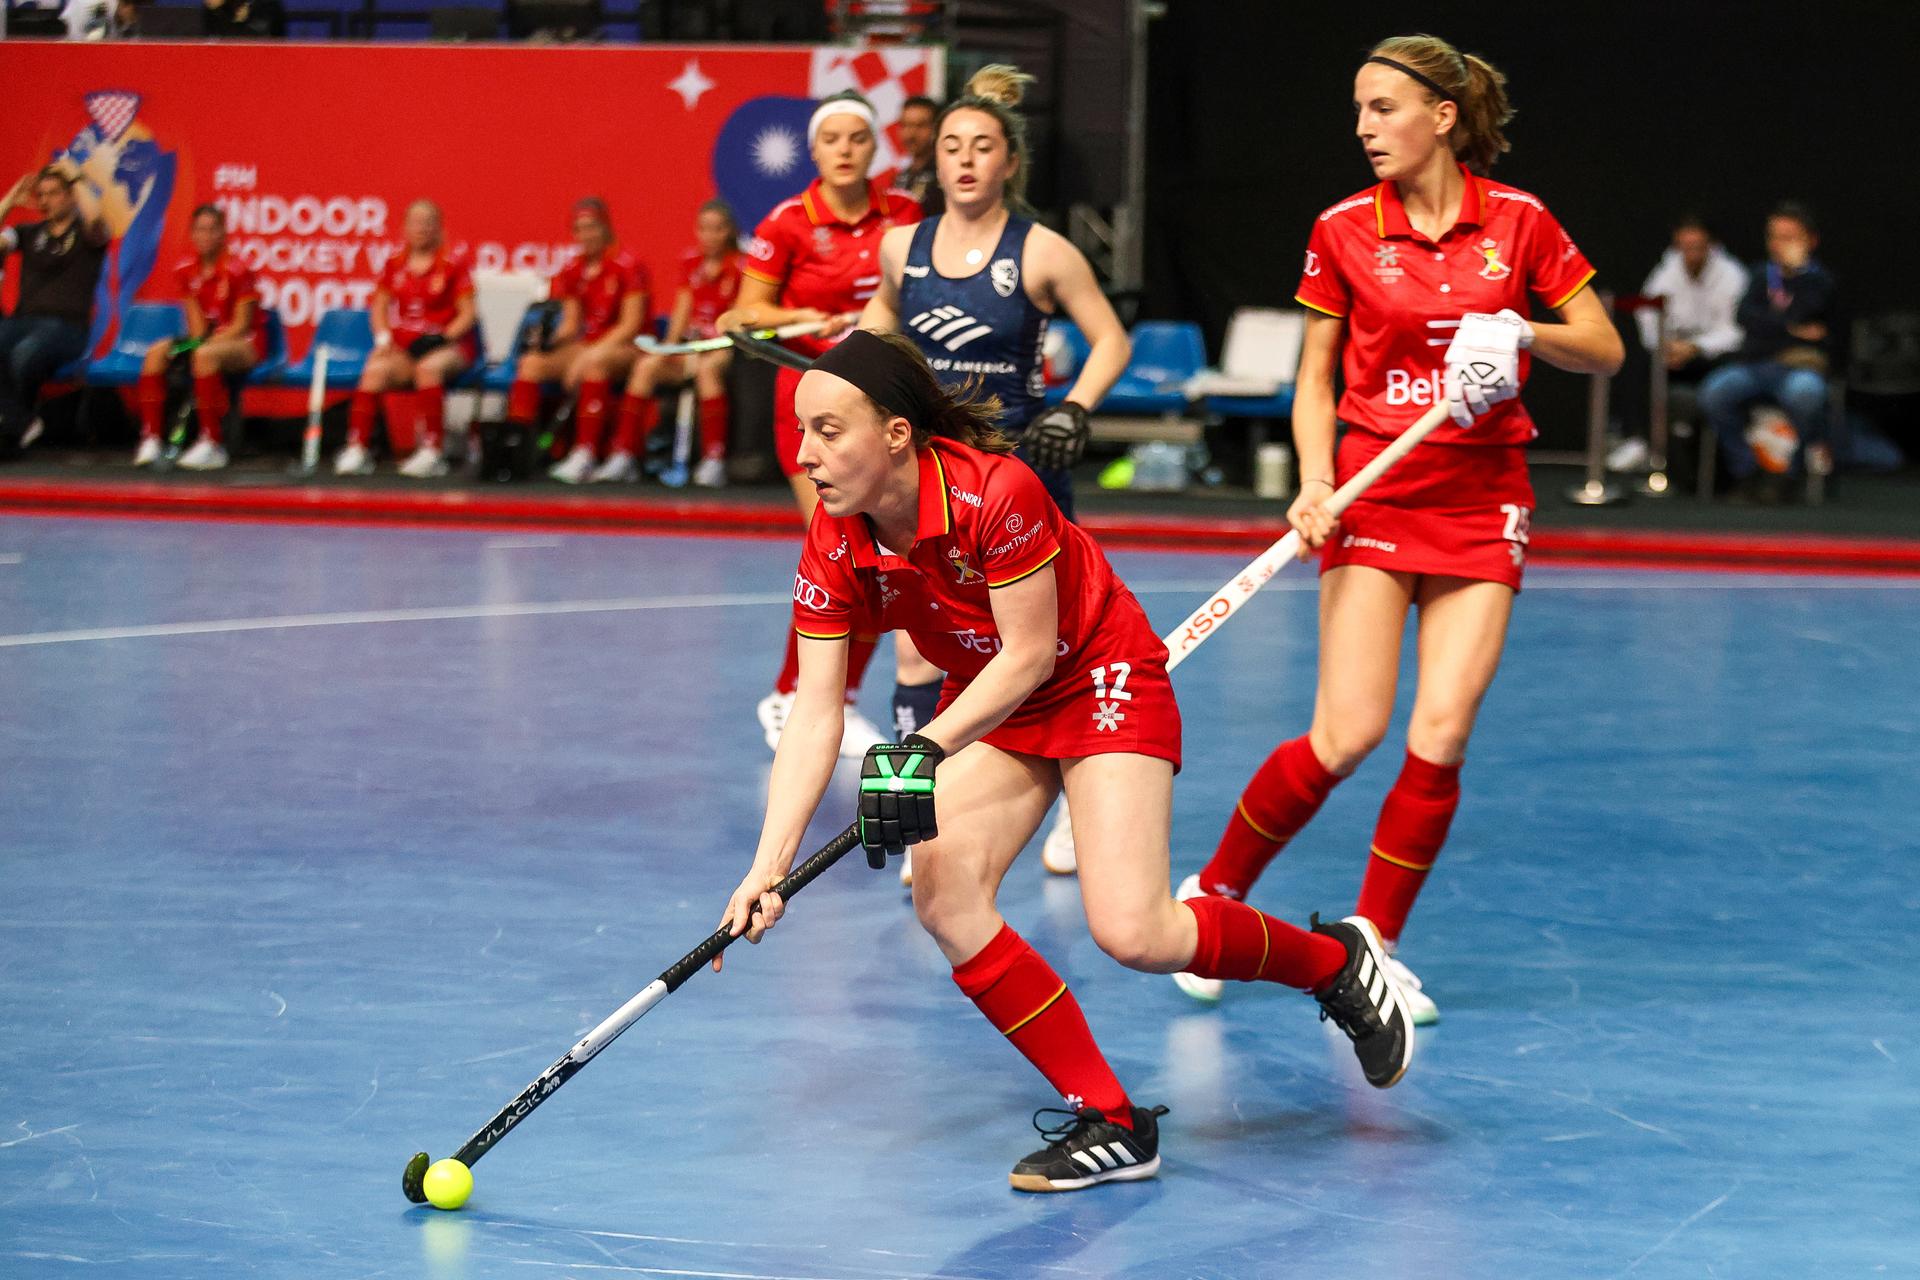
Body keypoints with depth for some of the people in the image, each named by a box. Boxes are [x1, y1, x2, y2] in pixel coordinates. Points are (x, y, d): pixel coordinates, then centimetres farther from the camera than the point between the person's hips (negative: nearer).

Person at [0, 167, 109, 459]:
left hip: (66, 327, -4)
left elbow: (95, 218, -17)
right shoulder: (29, 233, 21)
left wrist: (76, 182, -2)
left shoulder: (86, 234, 8)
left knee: (25, 353, -37)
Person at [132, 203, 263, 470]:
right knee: (156, 352, -17)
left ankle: (212, 445, -36)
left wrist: (204, 344, -23)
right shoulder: (186, 271, 4)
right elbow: (196, 319, 6)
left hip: (246, 344, -6)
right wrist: (197, 341, -14)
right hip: (209, 340, 6)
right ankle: (150, 438, -23)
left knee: (205, 355, -38)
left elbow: (241, 325, -14)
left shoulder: (237, 271, -13)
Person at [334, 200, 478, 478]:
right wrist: (384, 338, -4)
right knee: (376, 369, -28)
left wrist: (442, 337, -17)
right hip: (403, 347, 3)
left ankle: (433, 451, -36)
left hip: (448, 344, -3)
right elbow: (380, 307, 15)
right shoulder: (395, 266, 13)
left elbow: (467, 314, -2)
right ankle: (357, 449, -31)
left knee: (428, 367, -37)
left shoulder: (453, 264, 2)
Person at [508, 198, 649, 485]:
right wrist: (549, 340, -11)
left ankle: (585, 454, -42)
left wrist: (591, 354, -22)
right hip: (589, 346, 7)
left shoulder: (627, 266, -9)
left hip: (627, 348, -7)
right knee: (531, 363, -14)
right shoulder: (573, 272, 10)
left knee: (595, 364, -39)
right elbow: (571, 324, 12)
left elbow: (631, 324, -14)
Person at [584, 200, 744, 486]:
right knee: (646, 365, -19)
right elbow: (682, 311, 10)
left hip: (724, 346, -5)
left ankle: (714, 461, -37)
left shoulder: (739, 267, -4)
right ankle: (624, 457, -21)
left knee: (707, 368, -37)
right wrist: (670, 346, -5)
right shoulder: (690, 262, 12)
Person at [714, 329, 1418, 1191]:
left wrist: (930, 748, -38)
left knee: (1132, 935, -18)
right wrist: (770, 864, -25)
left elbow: (1029, 653, -25)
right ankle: (1109, 1123, -3)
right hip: (991, 702, 6)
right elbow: (815, 710, -15)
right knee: (944, 902, -15)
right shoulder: (833, 548, -14)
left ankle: (1336, 960, 10)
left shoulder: (996, 492, -31)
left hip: (1104, 681, -6)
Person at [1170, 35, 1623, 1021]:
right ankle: (1214, 894, 9)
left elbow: (1605, 351, 5)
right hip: (1374, 492, -1)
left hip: (1483, 503, 1)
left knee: (1441, 736, -8)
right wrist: (1314, 481, -11)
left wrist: (1523, 333, -14)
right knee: (1348, 733, -12)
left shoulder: (1517, 221, 0)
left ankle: (1371, 949, 8)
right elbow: (1315, 377, 5)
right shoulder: (1344, 229, 0)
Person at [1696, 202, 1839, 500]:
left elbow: (1804, 313, -13)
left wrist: (1796, 266, -5)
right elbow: (1746, 315, 4)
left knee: (1805, 392, -40)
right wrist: (1791, 329, -7)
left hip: (1800, 366, -4)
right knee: (1713, 392, -27)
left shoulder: (1819, 279, 8)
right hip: (1754, 363, 4)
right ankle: (1746, 471, -15)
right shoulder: (1763, 273, 20)